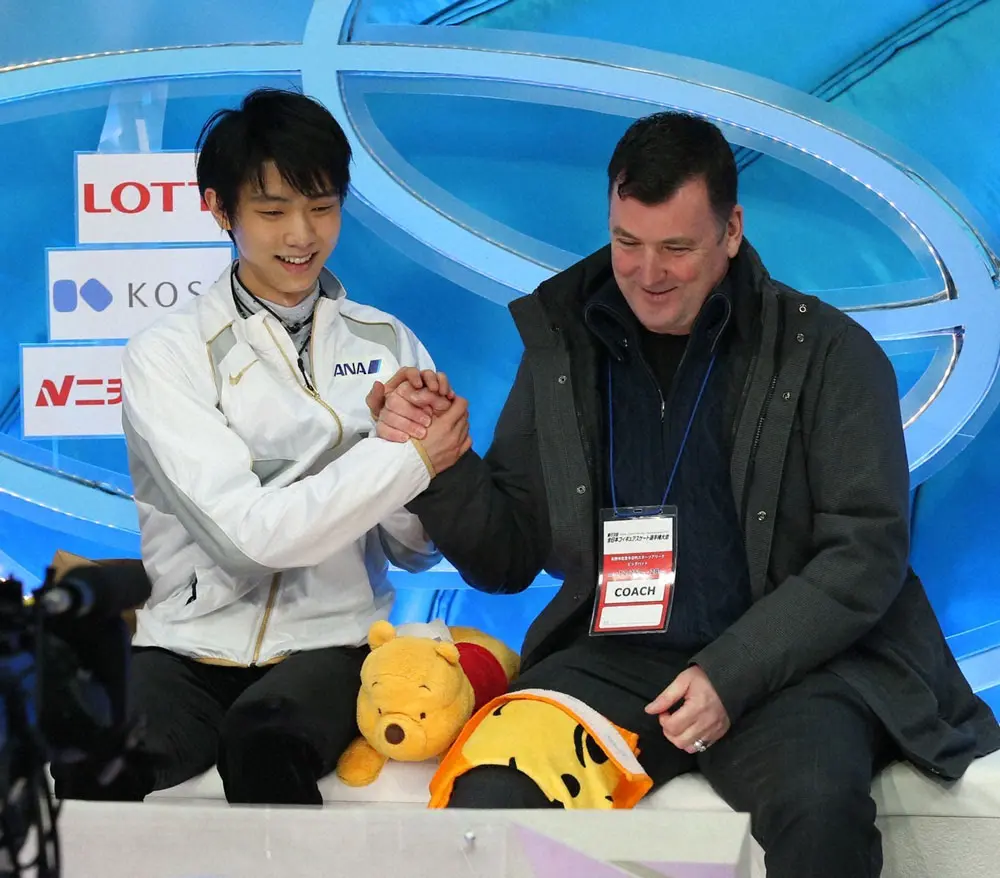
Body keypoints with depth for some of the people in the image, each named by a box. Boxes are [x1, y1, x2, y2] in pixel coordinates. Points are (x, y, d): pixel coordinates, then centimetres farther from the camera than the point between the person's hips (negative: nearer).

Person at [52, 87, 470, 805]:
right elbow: (246, 533, -11)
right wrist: (405, 459, -11)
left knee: (266, 736, -34)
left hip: (331, 645, 1)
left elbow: (415, 551, 9)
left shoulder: (388, 344, 10)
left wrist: (422, 443, -10)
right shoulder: (165, 356, 1)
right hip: (186, 647, -1)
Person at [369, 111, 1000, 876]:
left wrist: (732, 674, -15)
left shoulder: (827, 352, 0)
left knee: (818, 806, -35)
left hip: (787, 663, -2)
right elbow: (508, 559, 13)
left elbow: (866, 548, -4)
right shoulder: (564, 351, 10)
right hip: (612, 661, 3)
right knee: (485, 801, -26)